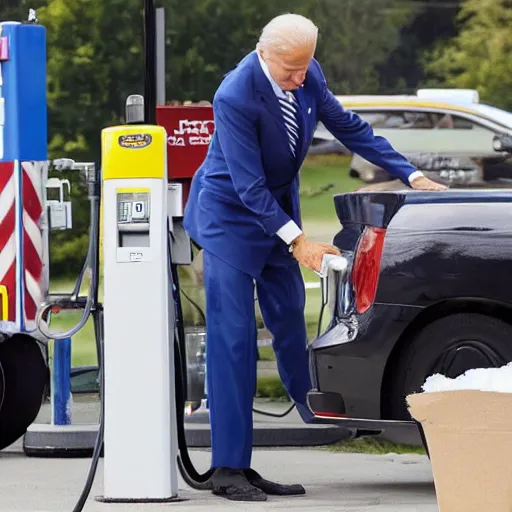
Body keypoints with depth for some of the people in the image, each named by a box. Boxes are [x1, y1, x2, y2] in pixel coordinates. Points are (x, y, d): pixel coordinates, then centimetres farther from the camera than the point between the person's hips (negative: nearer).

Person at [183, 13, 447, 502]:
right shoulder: (235, 97, -29)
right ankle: (229, 468, -8)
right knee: (233, 337, -8)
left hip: (277, 209, 6)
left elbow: (349, 127, 5)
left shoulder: (308, 76, -8)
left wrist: (413, 177, 2)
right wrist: (297, 241, -28)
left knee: (289, 321, 14)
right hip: (230, 216, -6)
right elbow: (249, 185, -27)